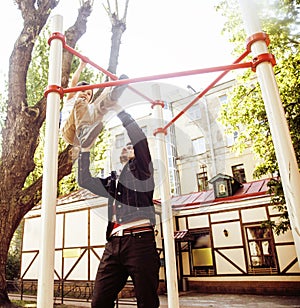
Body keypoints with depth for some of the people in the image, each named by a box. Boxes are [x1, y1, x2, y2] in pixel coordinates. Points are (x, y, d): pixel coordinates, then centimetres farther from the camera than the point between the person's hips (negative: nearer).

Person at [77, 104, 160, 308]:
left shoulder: (141, 170, 13)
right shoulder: (112, 181, 29)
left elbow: (140, 138, -1)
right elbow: (85, 180, 21)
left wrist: (118, 110, 4)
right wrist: (85, 149, 17)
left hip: (139, 240, -5)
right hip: (113, 244, 6)